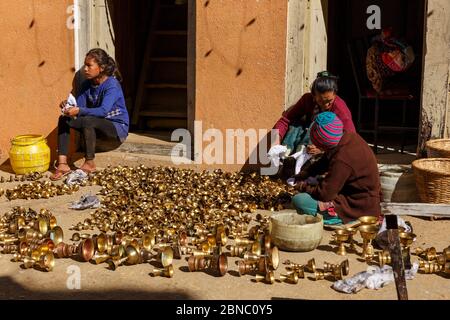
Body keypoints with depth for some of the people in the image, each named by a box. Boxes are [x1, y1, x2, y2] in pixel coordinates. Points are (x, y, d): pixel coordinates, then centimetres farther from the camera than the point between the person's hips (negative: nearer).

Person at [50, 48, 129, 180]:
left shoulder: (112, 85, -20)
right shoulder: (87, 85, 3)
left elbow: (103, 111, -32)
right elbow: (79, 106, -1)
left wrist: (79, 111, -40)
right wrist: (69, 106, -22)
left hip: (118, 127, -8)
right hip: (97, 126, 8)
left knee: (88, 120, -35)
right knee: (64, 119, -9)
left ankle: (89, 164, -21)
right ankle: (62, 164, -20)